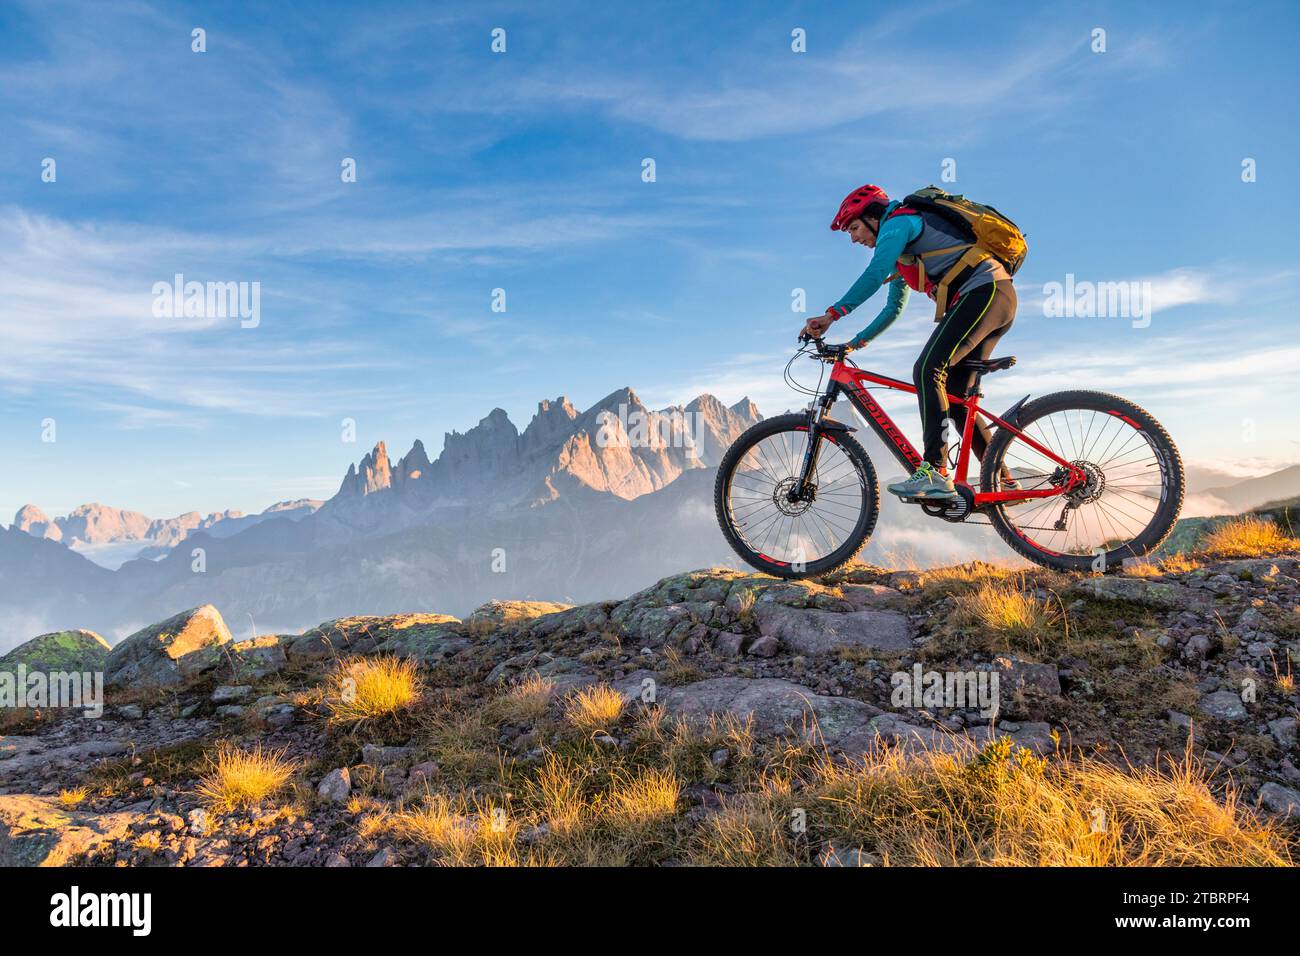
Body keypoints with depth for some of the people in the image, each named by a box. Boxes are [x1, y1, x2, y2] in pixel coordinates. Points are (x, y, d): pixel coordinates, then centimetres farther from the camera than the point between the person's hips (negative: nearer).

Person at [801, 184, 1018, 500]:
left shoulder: (897, 221, -4)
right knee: (957, 396, 6)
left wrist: (832, 314, -25)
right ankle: (1002, 482, 8)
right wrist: (857, 341, 27)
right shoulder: (902, 253, 26)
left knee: (927, 370, -23)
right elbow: (894, 308, 32)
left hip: (984, 290, -10)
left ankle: (935, 472, -31)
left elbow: (874, 274, -21)